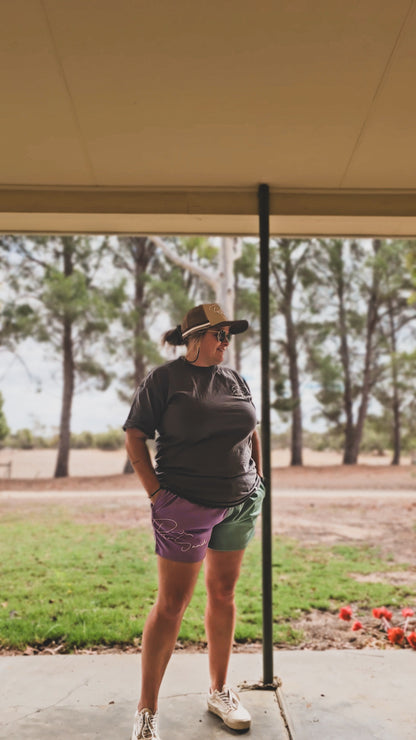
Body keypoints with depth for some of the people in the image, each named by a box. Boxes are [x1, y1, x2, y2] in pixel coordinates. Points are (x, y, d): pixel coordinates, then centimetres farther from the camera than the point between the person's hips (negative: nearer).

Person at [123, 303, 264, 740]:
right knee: (171, 605, -2)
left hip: (239, 505, 6)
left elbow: (252, 432, 19)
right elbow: (134, 435, -6)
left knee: (223, 594, 14)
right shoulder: (165, 379, -6)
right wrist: (155, 492, -13)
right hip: (186, 505, -5)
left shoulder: (235, 381, 10)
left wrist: (257, 486, 12)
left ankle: (219, 691, 30)